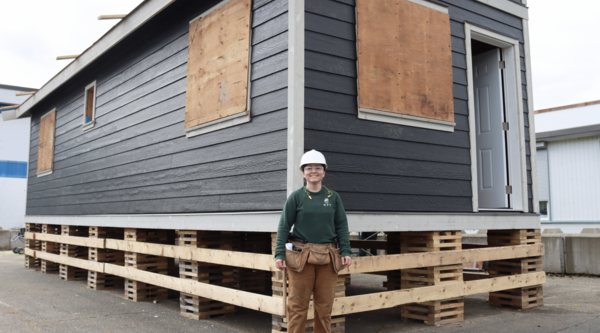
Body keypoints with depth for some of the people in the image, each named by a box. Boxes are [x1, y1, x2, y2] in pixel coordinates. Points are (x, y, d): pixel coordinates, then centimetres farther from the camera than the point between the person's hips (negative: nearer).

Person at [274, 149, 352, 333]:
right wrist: (279, 254, -8)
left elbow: (342, 226, 9)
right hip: (300, 257, -2)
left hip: (328, 258, 2)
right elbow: (284, 226, 0)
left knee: (325, 306, 8)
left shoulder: (333, 197, 9)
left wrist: (346, 251, -2)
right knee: (298, 305, 1)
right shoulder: (296, 197, 2)